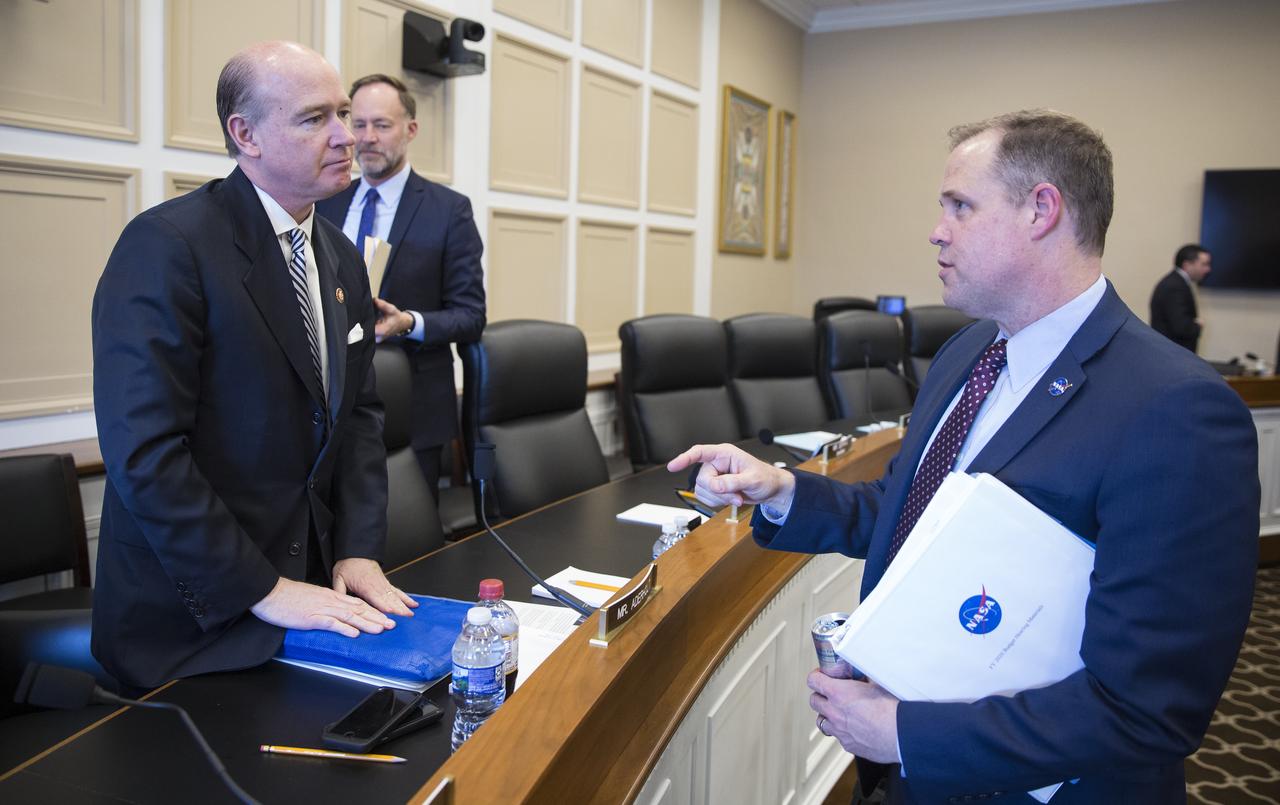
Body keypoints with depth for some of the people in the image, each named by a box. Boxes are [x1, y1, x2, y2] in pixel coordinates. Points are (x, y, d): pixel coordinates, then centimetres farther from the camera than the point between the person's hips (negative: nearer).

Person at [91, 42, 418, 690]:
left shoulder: (341, 258, 7)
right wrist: (262, 591, -20)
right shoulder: (166, 245, -17)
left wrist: (358, 550, -4)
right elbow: (143, 452, -23)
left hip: (313, 586, 7)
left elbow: (359, 412, 9)